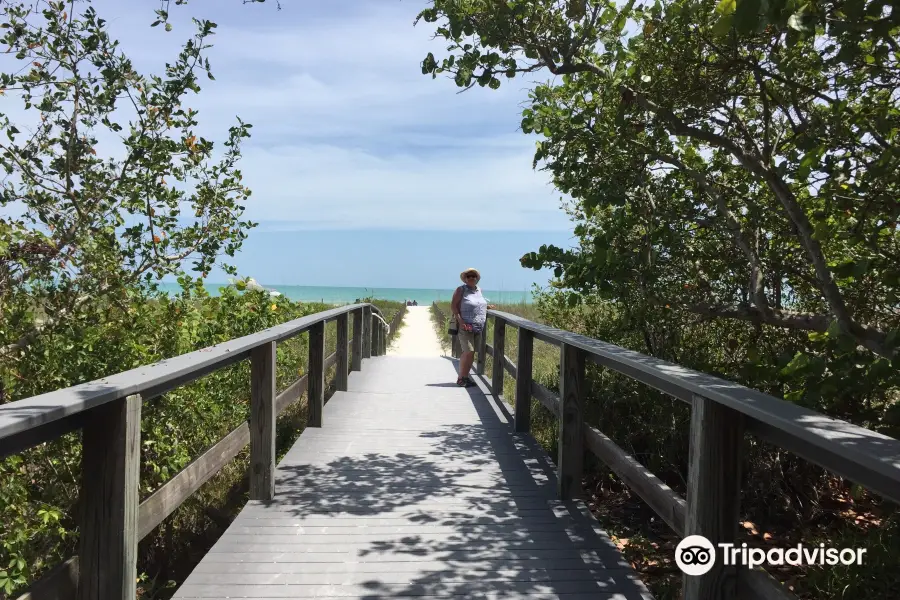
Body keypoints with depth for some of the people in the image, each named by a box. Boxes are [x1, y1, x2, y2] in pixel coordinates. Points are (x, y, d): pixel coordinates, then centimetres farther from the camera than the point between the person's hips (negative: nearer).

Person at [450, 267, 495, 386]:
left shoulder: (479, 290, 14)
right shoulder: (461, 290, -5)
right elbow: (453, 305, -10)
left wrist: (486, 306, 13)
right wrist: (460, 321, -19)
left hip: (478, 327, 7)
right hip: (465, 327, -7)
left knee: (468, 353, 9)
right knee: (468, 352, -13)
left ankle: (464, 377, 15)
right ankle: (461, 378, -4)